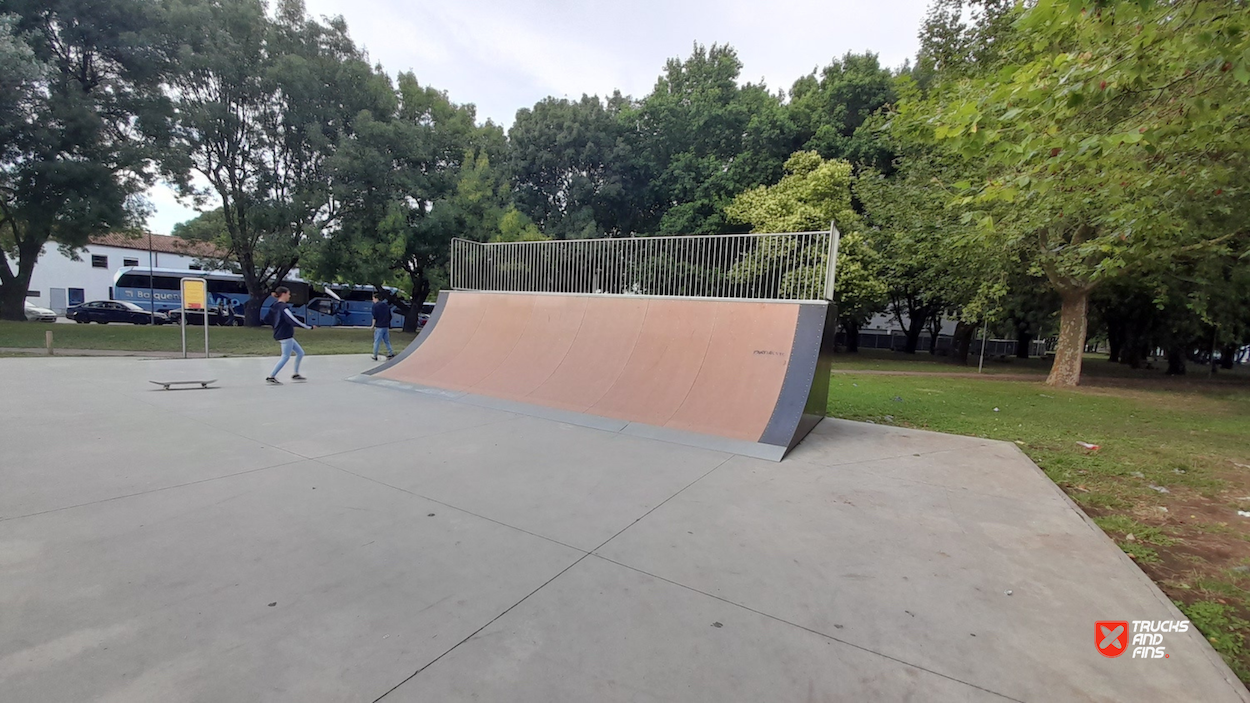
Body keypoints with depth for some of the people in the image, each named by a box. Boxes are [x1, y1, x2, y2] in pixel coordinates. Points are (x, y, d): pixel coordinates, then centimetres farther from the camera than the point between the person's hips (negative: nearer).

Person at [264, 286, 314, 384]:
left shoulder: (275, 306, 12)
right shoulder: (283, 307, -17)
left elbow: (267, 319, 17)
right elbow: (292, 320, -27)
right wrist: (309, 327, -26)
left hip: (281, 335, 10)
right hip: (285, 336, -10)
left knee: (300, 353, 14)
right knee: (286, 357, -4)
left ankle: (296, 374, 20)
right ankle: (271, 377, -1)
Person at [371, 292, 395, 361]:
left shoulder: (375, 305, -6)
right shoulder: (386, 305, 14)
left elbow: (375, 317, -12)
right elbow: (389, 316, 17)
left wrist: (373, 325, -4)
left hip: (379, 327, -6)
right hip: (386, 326, 6)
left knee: (376, 342, 0)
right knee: (387, 341, 14)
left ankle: (375, 356, 3)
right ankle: (391, 353, 10)